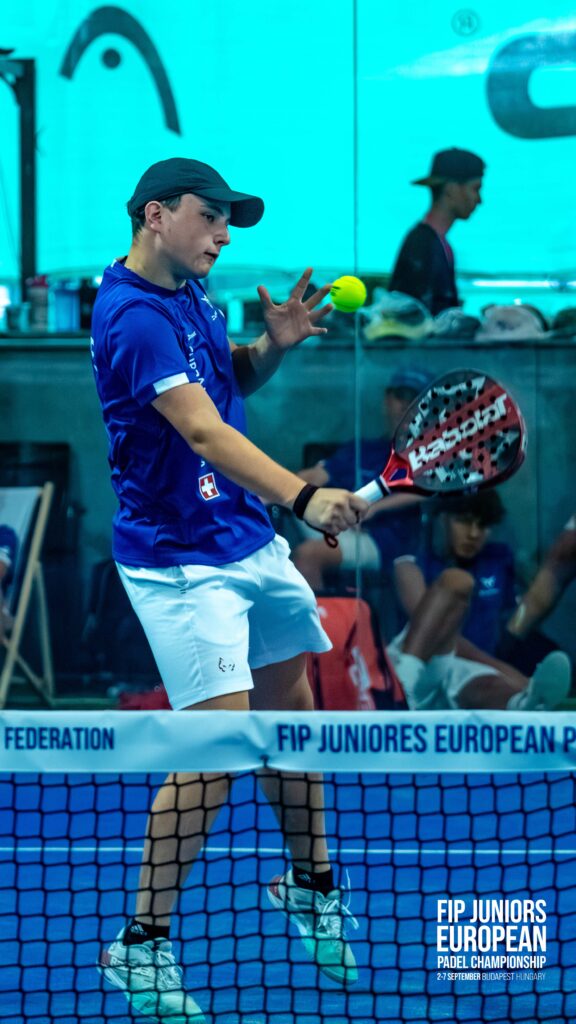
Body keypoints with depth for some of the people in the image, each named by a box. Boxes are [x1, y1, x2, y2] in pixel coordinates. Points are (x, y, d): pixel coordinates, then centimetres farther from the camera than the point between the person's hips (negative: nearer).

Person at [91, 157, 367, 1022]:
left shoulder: (188, 294, 8)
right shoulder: (135, 315, -21)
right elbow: (204, 431, -32)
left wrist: (274, 344, 2)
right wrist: (303, 495, -43)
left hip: (249, 539, 9)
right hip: (181, 559, -9)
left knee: (290, 699, 18)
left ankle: (311, 885, 37)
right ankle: (141, 946, -6)